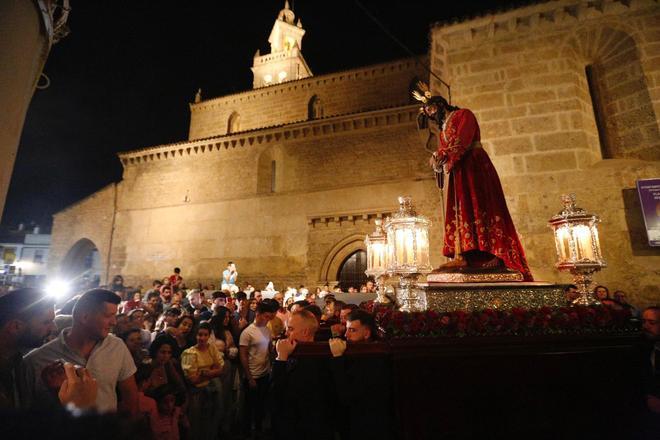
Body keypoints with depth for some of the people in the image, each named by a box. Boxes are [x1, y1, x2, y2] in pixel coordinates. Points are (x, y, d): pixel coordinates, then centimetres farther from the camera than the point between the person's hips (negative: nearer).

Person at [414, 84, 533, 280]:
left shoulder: (463, 114, 7)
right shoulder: (442, 128, 26)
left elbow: (461, 140, -12)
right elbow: (443, 150, 12)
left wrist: (441, 155, -18)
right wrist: (437, 158, -10)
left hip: (475, 166, -6)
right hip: (458, 172, 7)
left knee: (480, 206, -15)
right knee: (460, 211, -6)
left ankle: (494, 254, -17)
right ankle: (461, 256, -14)